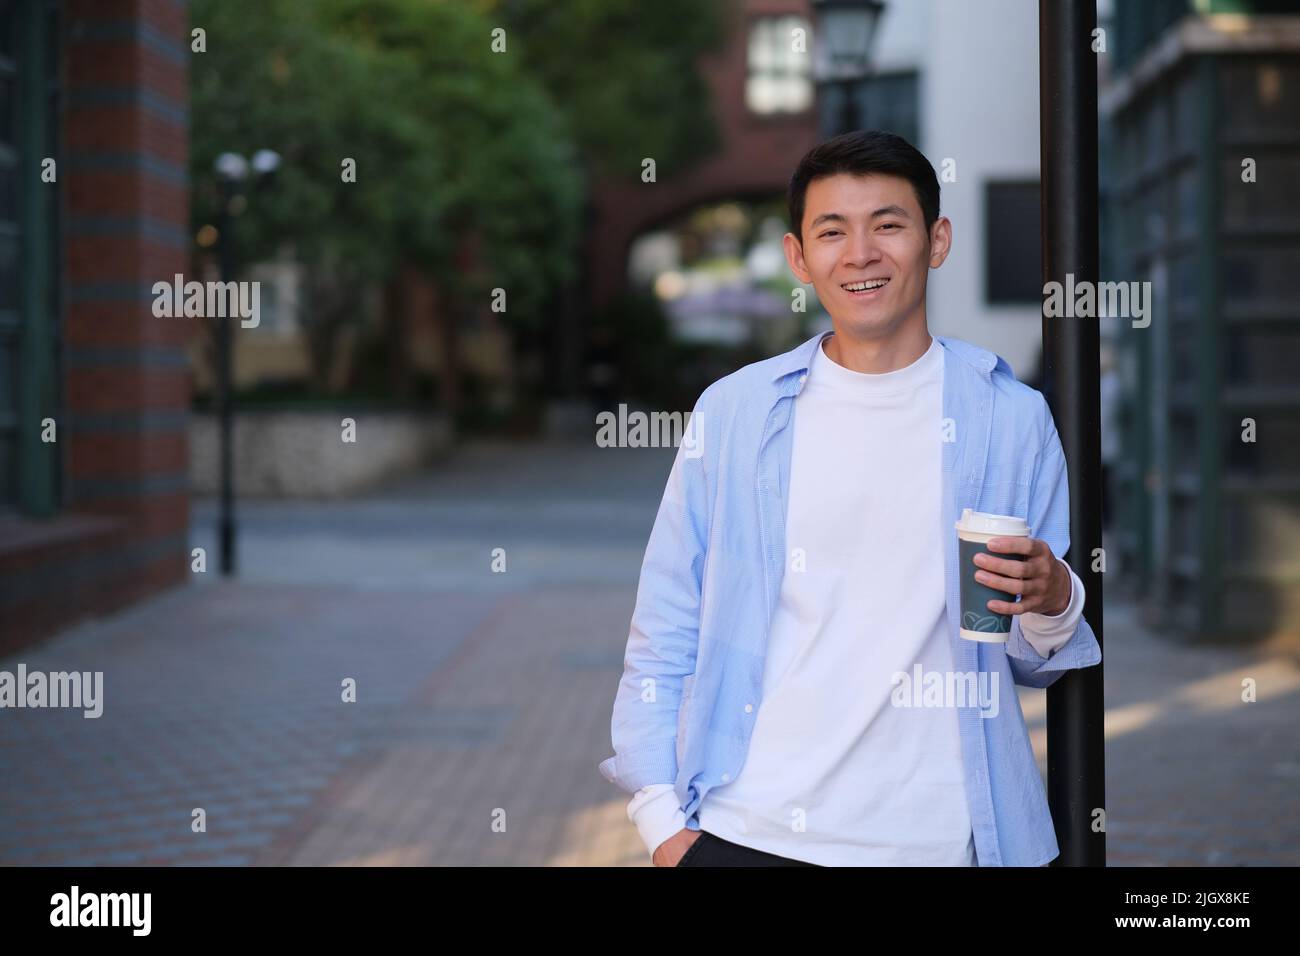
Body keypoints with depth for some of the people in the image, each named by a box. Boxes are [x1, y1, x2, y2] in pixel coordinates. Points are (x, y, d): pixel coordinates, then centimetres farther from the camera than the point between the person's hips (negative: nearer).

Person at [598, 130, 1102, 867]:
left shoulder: (1012, 417, 2)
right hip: (748, 832, 0)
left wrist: (1052, 603, -14)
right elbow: (664, 635, 4)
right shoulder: (735, 411, 2)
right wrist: (661, 820, -4)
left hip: (934, 836, 0)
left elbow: (1034, 665, 7)